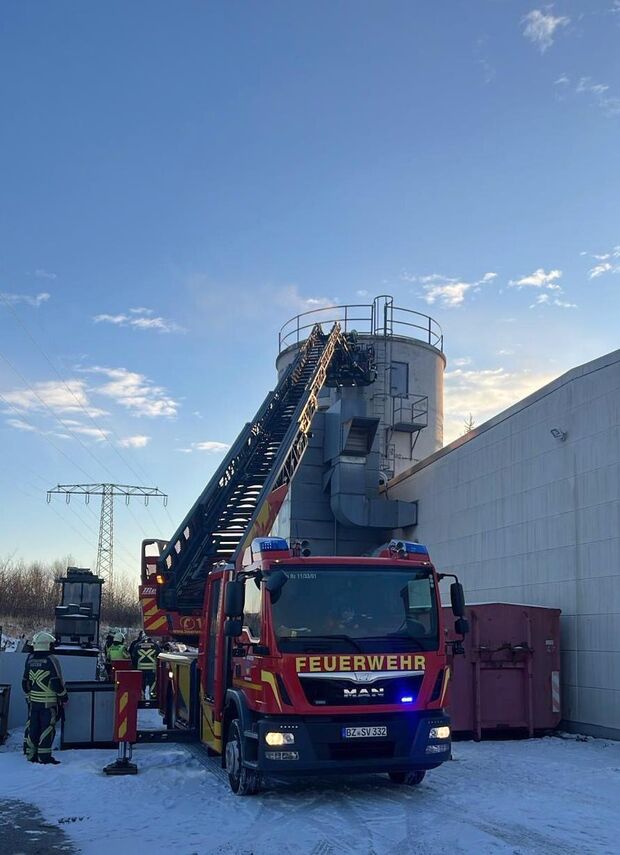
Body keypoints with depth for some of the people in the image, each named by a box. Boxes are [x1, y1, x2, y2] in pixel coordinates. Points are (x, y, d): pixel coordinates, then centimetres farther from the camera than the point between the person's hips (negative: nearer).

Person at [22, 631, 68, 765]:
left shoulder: (30, 659, 5)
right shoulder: (51, 660, -14)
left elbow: (25, 682, 11)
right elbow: (56, 682, -15)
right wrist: (64, 697, -3)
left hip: (33, 701, 6)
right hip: (48, 702, -6)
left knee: (32, 726, 13)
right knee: (47, 727, -1)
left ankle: (31, 754, 19)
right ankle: (44, 757, 1)